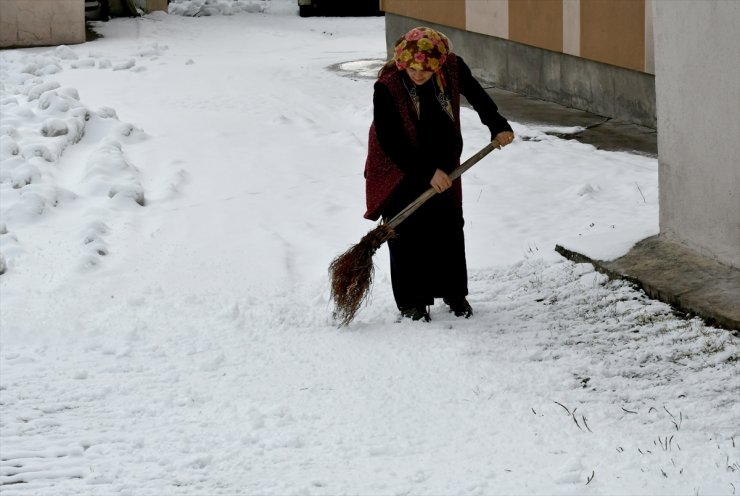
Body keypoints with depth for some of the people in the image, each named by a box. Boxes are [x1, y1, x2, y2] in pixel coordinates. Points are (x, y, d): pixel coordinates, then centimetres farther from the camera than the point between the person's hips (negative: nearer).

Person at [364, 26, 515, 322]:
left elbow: (476, 95, 6)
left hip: (442, 164, 4)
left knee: (449, 227, 8)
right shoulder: (387, 87, -28)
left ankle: (454, 292, 24)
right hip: (400, 167, -4)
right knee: (407, 231, -2)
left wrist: (498, 126, -1)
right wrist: (427, 173, -25)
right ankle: (410, 300, 10)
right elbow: (391, 142, -24)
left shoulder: (453, 69, -17)